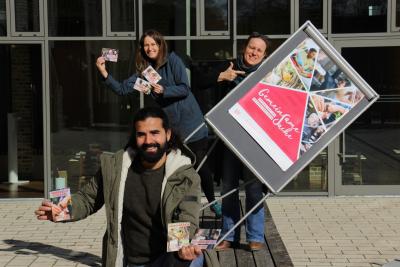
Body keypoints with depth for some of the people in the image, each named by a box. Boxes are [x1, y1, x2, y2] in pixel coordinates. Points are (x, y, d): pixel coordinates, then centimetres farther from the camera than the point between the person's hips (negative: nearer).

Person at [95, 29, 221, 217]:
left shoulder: (172, 60, -6)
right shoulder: (144, 70, 7)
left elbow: (184, 89, -12)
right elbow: (122, 89, 2)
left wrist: (163, 90, -25)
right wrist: (104, 73, -9)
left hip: (190, 122, -4)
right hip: (169, 125, 4)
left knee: (200, 165, 1)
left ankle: (213, 202, 20)